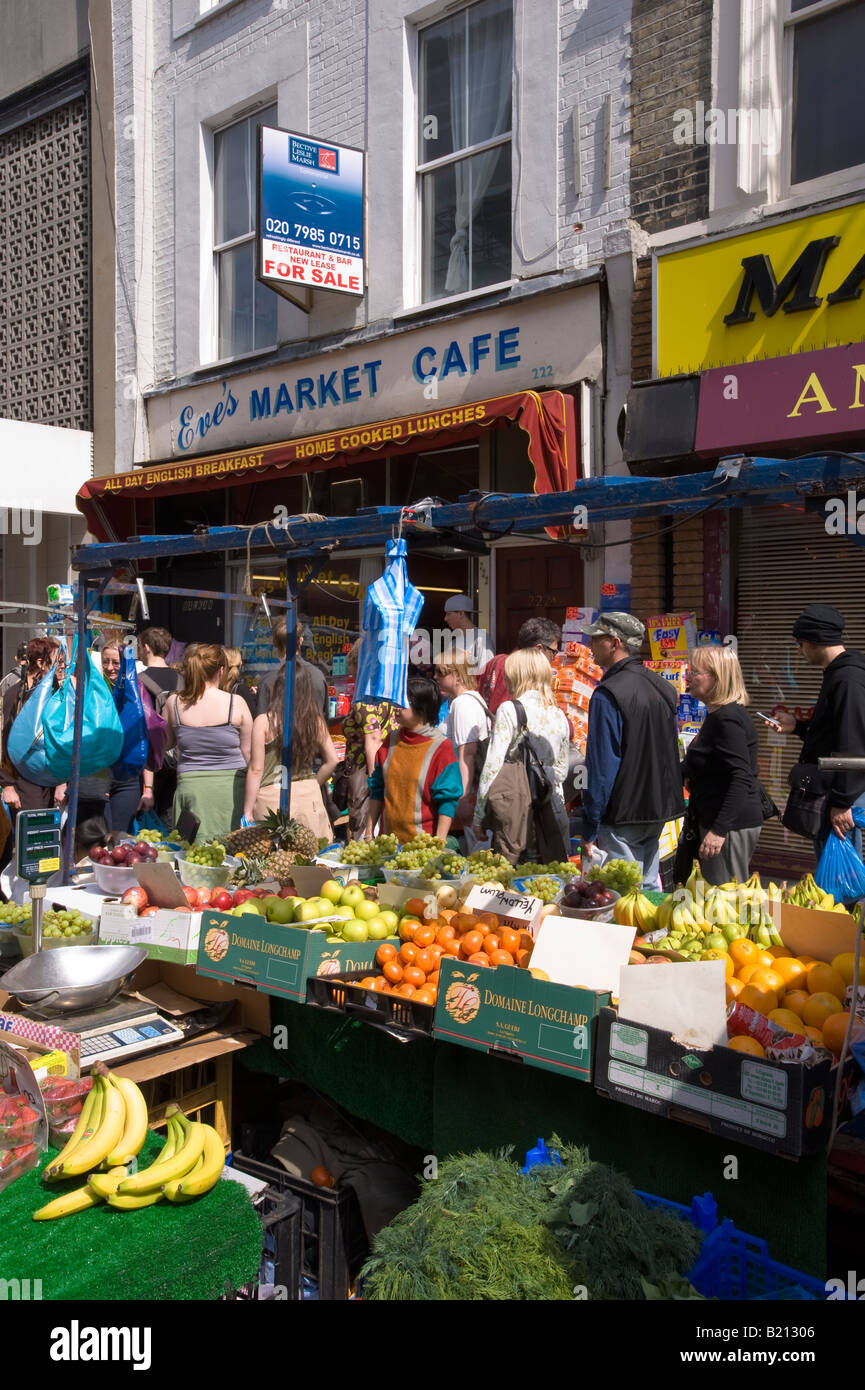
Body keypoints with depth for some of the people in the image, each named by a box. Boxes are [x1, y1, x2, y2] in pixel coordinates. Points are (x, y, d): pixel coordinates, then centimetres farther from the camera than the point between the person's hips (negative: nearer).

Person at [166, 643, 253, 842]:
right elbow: (248, 755, 1)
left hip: (190, 783, 2)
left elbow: (167, 743, 14)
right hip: (230, 785, -1)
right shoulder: (236, 704, -6)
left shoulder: (174, 703, -1)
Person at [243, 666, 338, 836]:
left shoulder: (264, 722, -9)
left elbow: (256, 770, -7)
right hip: (310, 796, 3)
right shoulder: (316, 721, 0)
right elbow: (332, 760, 6)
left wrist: (247, 811, -2)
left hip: (272, 798, -3)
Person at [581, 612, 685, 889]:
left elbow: (601, 766, -19)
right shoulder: (662, 687, 8)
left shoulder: (608, 695, -17)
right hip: (658, 813, 8)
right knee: (649, 887, 17)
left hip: (622, 815, -8)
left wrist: (590, 829, -14)